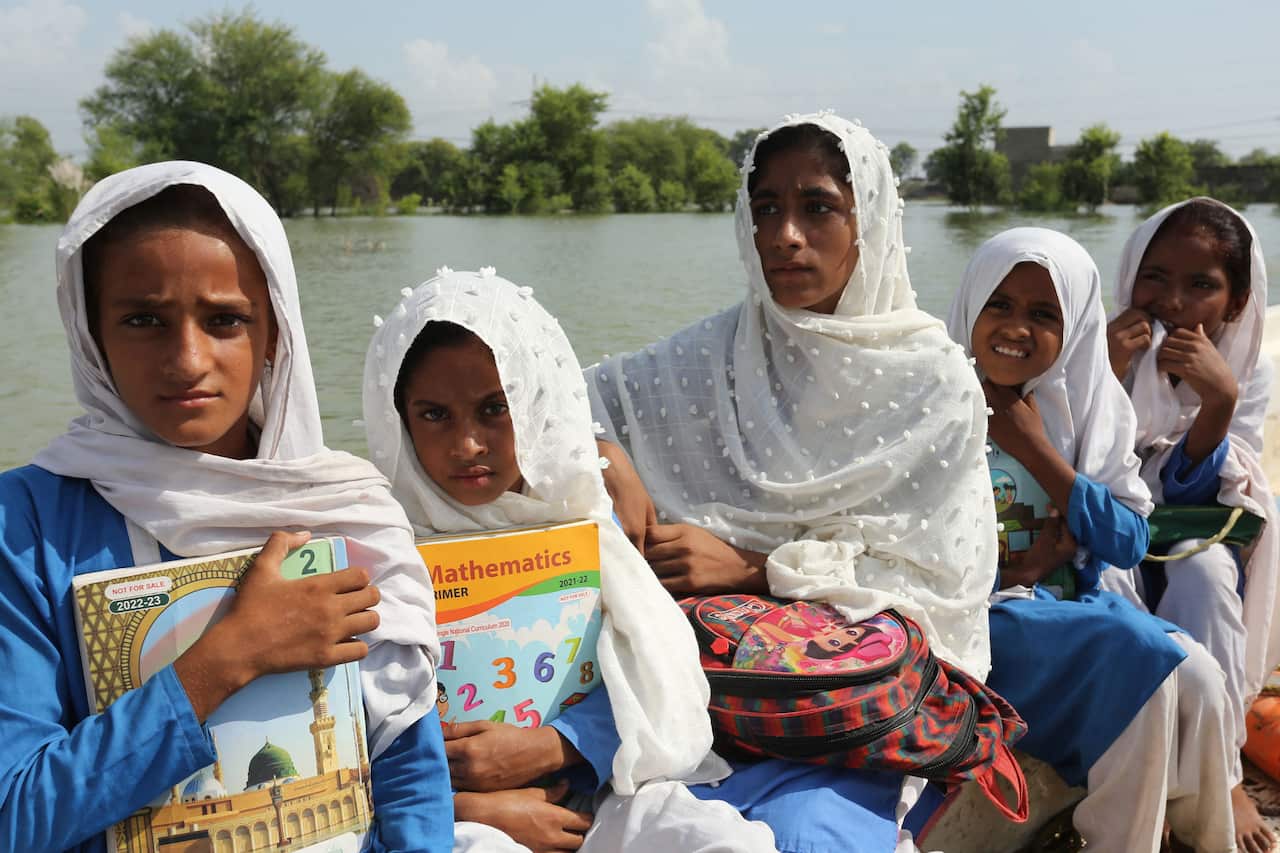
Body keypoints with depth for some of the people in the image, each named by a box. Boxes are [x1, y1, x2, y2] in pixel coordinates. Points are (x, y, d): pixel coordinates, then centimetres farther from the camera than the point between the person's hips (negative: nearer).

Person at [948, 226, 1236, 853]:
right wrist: (1010, 572, -16)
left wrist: (1034, 448, -12)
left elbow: (1129, 541, -4)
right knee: (1140, 657, -23)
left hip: (1071, 600, 5)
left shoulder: (1089, 408, 4)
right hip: (978, 615, -4)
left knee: (1196, 678, -16)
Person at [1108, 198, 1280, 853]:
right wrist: (1103, 377, -29)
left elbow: (1187, 500, -15)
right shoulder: (1103, 349, -10)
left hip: (1194, 540, 1)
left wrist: (1219, 400, -32)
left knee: (1202, 571, -32)